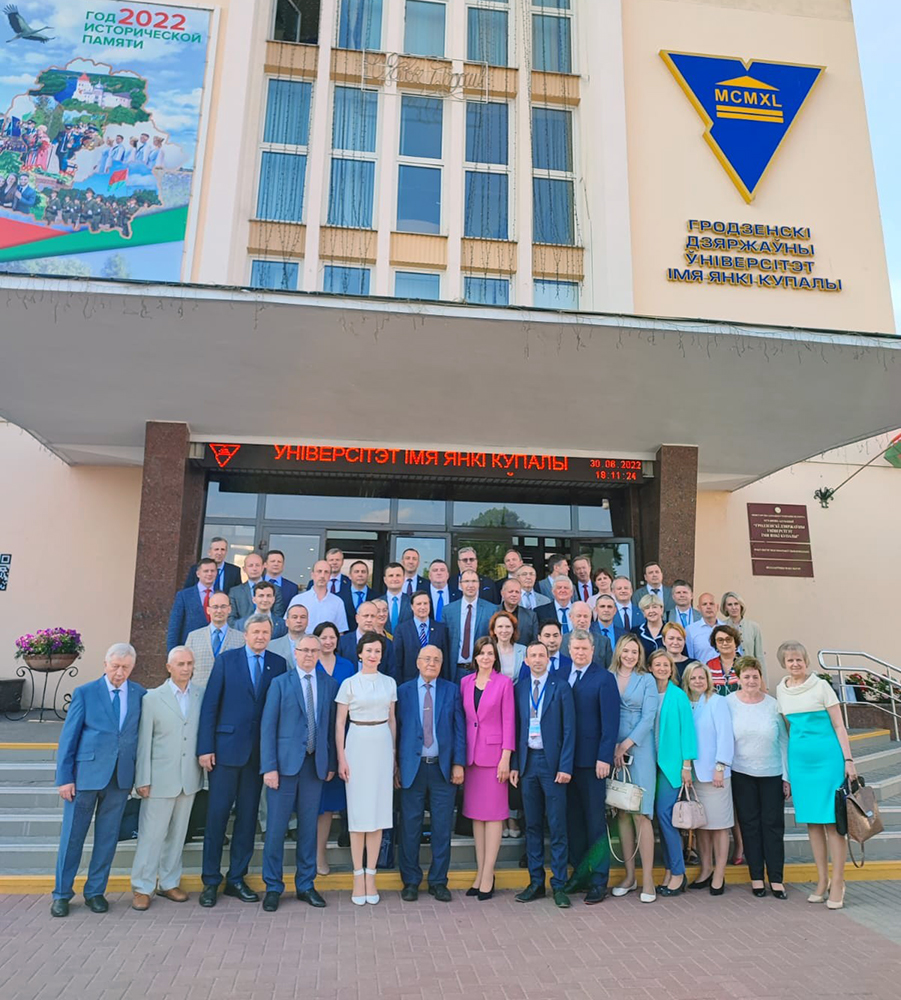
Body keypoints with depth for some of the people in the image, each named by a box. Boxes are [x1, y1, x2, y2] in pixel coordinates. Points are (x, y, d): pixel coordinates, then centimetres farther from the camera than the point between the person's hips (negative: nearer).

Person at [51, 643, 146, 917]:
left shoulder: (140, 694, 3)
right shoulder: (84, 692, -3)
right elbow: (68, 738, -2)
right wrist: (64, 777, -6)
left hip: (121, 777, 2)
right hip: (86, 774, -2)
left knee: (107, 837, 10)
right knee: (72, 835, 8)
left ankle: (95, 892, 26)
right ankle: (61, 894, 25)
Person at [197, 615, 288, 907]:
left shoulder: (278, 664, 4)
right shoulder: (226, 660, 0)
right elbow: (209, 705, -2)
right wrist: (205, 748, -7)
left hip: (260, 750, 2)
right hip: (227, 747, -2)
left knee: (248, 815, 10)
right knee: (217, 814, 4)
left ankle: (236, 878, 24)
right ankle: (211, 880, 20)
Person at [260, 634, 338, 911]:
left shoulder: (329, 684, 7)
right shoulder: (280, 683, 0)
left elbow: (332, 726, 7)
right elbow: (267, 727, -3)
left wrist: (331, 763, 3)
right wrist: (269, 767, -9)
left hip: (316, 764, 2)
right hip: (285, 763, -2)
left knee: (309, 827, 10)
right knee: (276, 828, 3)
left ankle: (305, 885, 24)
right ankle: (273, 887, 20)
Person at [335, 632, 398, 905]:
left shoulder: (389, 683, 7)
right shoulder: (349, 683, -1)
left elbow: (392, 720, 13)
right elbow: (339, 723, 0)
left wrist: (394, 754, 10)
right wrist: (341, 758, -5)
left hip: (383, 746, 3)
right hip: (358, 745, -3)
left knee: (379, 809, 5)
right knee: (358, 811, 2)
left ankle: (371, 875, 16)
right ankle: (358, 876, 12)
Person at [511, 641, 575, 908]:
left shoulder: (561, 686, -3)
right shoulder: (520, 689, 8)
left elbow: (569, 729, -6)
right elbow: (517, 728, 10)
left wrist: (565, 766, -11)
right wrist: (514, 764, 5)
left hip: (552, 762, -4)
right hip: (527, 761, 4)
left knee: (557, 826, 1)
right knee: (532, 825, 11)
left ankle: (558, 885, 12)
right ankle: (536, 883, 22)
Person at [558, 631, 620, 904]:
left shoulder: (604, 678, -6)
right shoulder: (561, 676, 8)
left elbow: (610, 722, -10)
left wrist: (604, 758, -15)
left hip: (591, 760, -5)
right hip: (566, 759, 5)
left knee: (595, 820, 4)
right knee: (573, 818, 13)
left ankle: (599, 880, 15)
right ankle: (579, 874, 26)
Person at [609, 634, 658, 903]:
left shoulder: (646, 679, 3)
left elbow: (648, 717, -3)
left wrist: (626, 745, -9)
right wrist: (612, 746, -6)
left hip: (639, 749, -2)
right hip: (612, 750, 2)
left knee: (640, 813, -6)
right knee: (621, 813, 6)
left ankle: (647, 878, 2)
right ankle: (629, 875, 16)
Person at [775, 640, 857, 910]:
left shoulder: (821, 686, -4)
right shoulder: (781, 691, 8)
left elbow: (839, 726, -2)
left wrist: (848, 760, -8)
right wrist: (785, 767, 17)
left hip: (828, 758, -4)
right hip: (799, 760, 4)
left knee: (832, 820, -2)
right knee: (812, 821, 9)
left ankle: (837, 882, 8)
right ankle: (822, 880, 20)